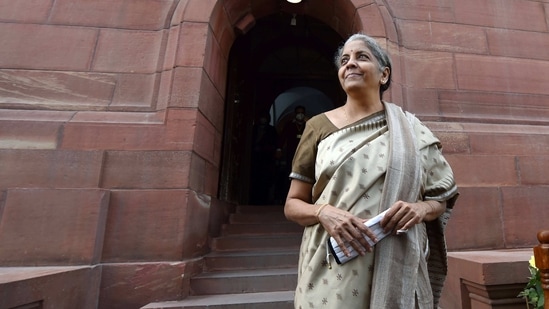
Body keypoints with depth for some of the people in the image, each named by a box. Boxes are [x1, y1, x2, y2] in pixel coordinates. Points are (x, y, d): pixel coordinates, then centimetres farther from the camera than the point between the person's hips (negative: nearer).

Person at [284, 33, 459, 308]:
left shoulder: (411, 131, 4)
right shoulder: (319, 126, 1)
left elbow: (441, 200, 10)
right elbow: (292, 204, 1)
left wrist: (421, 208, -12)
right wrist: (323, 212, -18)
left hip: (396, 272, 1)